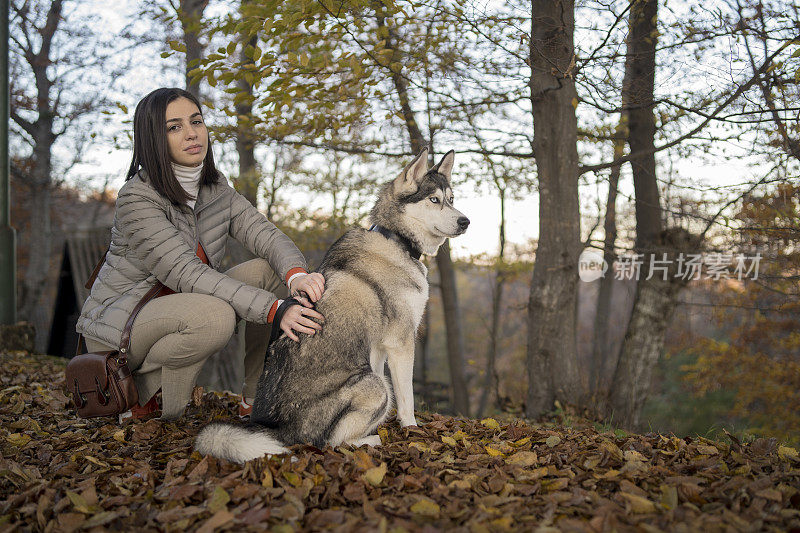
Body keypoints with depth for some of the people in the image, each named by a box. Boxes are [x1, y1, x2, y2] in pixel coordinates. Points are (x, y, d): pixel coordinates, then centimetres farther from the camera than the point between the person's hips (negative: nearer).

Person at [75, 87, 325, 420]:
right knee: (215, 315, -37)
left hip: (181, 311, 7)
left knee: (271, 271, -13)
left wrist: (296, 275, -34)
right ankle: (141, 388, -9)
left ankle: (256, 399, -4)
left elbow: (265, 234, -10)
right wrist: (274, 309, -41)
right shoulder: (136, 199, -22)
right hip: (118, 324, -7)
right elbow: (188, 275, -31)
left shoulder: (215, 189, 1)